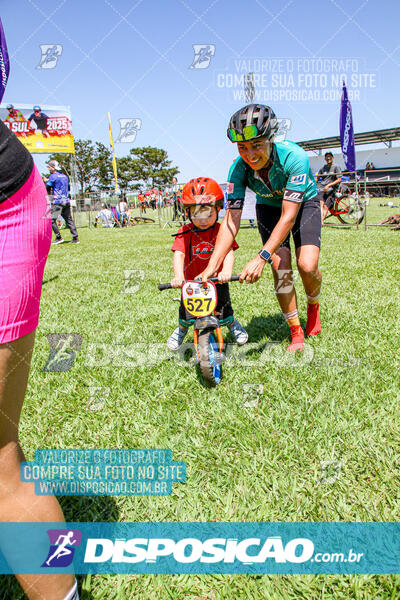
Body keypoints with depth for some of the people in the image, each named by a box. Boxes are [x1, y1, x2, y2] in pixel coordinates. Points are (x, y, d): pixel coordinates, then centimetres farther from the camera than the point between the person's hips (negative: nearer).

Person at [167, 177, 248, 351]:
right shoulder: (185, 233, -10)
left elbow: (228, 252, -23)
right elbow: (179, 255, -21)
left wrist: (226, 271, -43)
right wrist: (178, 276, -39)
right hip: (191, 281, 1)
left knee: (223, 310, -2)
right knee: (186, 312, -1)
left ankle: (232, 323, 35)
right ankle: (182, 328, 35)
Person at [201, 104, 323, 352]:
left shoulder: (294, 157, -36)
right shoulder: (239, 169, -26)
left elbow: (289, 217, -38)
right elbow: (231, 221, -27)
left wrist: (261, 258, -47)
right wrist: (212, 266, -37)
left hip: (303, 204, -2)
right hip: (269, 208, 2)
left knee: (307, 265, -20)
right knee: (280, 267, -14)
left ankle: (313, 306, 15)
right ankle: (296, 332, 4)